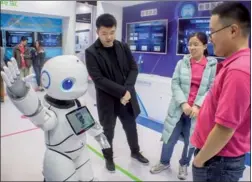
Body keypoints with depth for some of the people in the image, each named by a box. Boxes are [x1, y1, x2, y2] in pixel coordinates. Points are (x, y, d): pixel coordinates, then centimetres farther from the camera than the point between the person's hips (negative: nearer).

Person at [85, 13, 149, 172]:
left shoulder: (123, 47, 1)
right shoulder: (91, 52, -12)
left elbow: (134, 69, 1)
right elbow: (98, 79, -18)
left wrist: (128, 90, -14)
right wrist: (122, 91, -21)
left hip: (127, 97, 4)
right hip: (107, 100, -3)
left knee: (131, 127, 20)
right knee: (108, 131, 13)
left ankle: (135, 152, 45)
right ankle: (109, 158, 38)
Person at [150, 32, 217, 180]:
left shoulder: (213, 65, -5)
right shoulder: (182, 63, -1)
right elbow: (175, 84, -3)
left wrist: (198, 106, -15)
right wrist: (183, 103, -14)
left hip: (198, 111, -1)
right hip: (179, 108, 1)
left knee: (191, 141, 14)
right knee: (170, 137, 11)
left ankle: (184, 165, 41)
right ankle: (164, 162, 37)